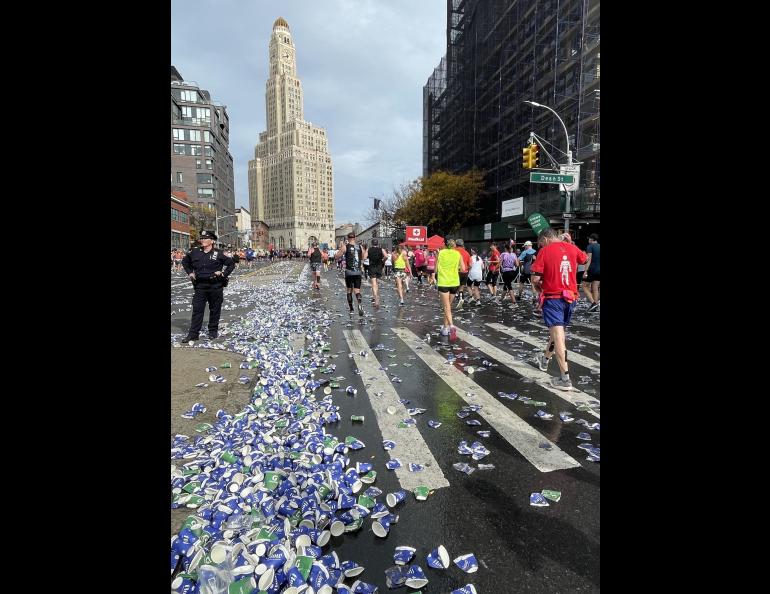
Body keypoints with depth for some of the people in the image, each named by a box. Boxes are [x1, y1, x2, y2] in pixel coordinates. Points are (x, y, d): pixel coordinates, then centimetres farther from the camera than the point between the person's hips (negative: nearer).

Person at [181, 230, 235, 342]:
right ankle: (193, 333, 6)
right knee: (197, 309, 1)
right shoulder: (194, 252, 5)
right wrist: (190, 273, 12)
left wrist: (224, 274, -5)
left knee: (215, 309, 8)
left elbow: (231, 263, 3)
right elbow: (185, 261, 22)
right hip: (200, 286, 2)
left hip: (215, 286, -2)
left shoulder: (219, 254, -5)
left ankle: (213, 331, 22)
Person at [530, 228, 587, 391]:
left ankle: (565, 378, -12)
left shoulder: (545, 251, -8)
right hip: (570, 297, 6)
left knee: (558, 335, -9)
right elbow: (584, 259, 30)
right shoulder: (572, 247, 6)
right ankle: (545, 359, 44)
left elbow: (535, 279, -12)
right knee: (558, 330, 22)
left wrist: (540, 286, 8)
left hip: (553, 297, -6)